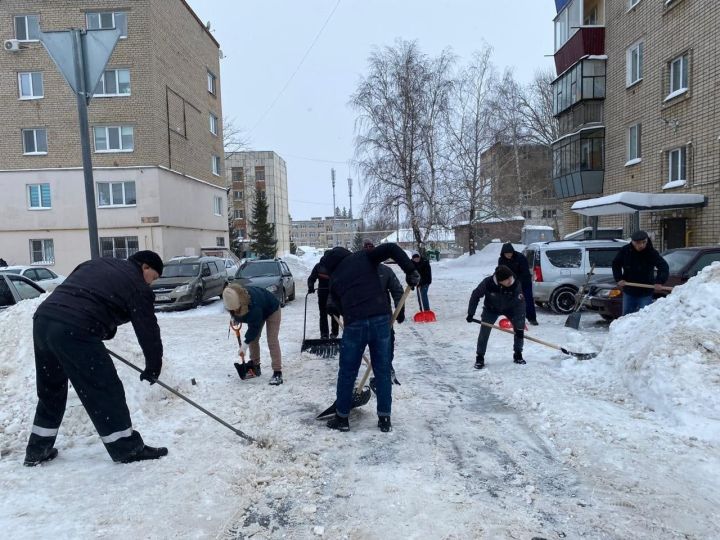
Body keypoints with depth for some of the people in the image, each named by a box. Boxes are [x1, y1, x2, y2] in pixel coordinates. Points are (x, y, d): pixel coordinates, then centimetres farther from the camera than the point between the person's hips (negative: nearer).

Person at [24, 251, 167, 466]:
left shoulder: (98, 263, 26)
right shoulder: (137, 286, 3)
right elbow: (148, 330, 5)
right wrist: (153, 368, 18)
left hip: (43, 319, 9)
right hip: (75, 332, -8)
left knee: (50, 391, 23)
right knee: (105, 390, 2)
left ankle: (37, 450, 35)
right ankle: (127, 448, 11)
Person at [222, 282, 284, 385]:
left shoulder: (254, 304, -45)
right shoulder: (233, 300, -24)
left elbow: (255, 327, -35)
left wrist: (245, 344, -31)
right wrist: (235, 317, -11)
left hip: (271, 310, -7)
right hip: (256, 314, 7)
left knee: (272, 341, -14)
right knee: (253, 339, 5)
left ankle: (277, 373, -16)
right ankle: (255, 366, 20)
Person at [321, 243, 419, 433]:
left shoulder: (334, 280, 19)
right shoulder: (362, 256, 12)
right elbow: (391, 248, -1)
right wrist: (411, 271, 1)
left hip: (355, 324, 0)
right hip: (381, 319, 0)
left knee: (347, 373, 16)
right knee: (383, 370, 14)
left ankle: (342, 418, 28)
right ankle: (384, 419, 21)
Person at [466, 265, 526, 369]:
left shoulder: (516, 284, -33)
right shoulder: (487, 283, -35)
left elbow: (520, 304, -32)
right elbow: (475, 295, -18)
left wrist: (520, 326, -35)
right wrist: (471, 313, -19)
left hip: (510, 308, 1)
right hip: (491, 309, -1)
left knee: (519, 328, -12)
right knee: (484, 331, -12)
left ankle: (518, 355, 8)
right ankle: (479, 358, 2)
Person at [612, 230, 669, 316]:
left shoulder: (652, 253, -15)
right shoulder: (625, 250, -9)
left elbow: (664, 267, -14)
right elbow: (615, 264, 4)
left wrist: (659, 282, -28)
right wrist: (619, 279, -6)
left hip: (645, 293, -3)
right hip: (628, 291, 3)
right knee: (626, 315, 14)